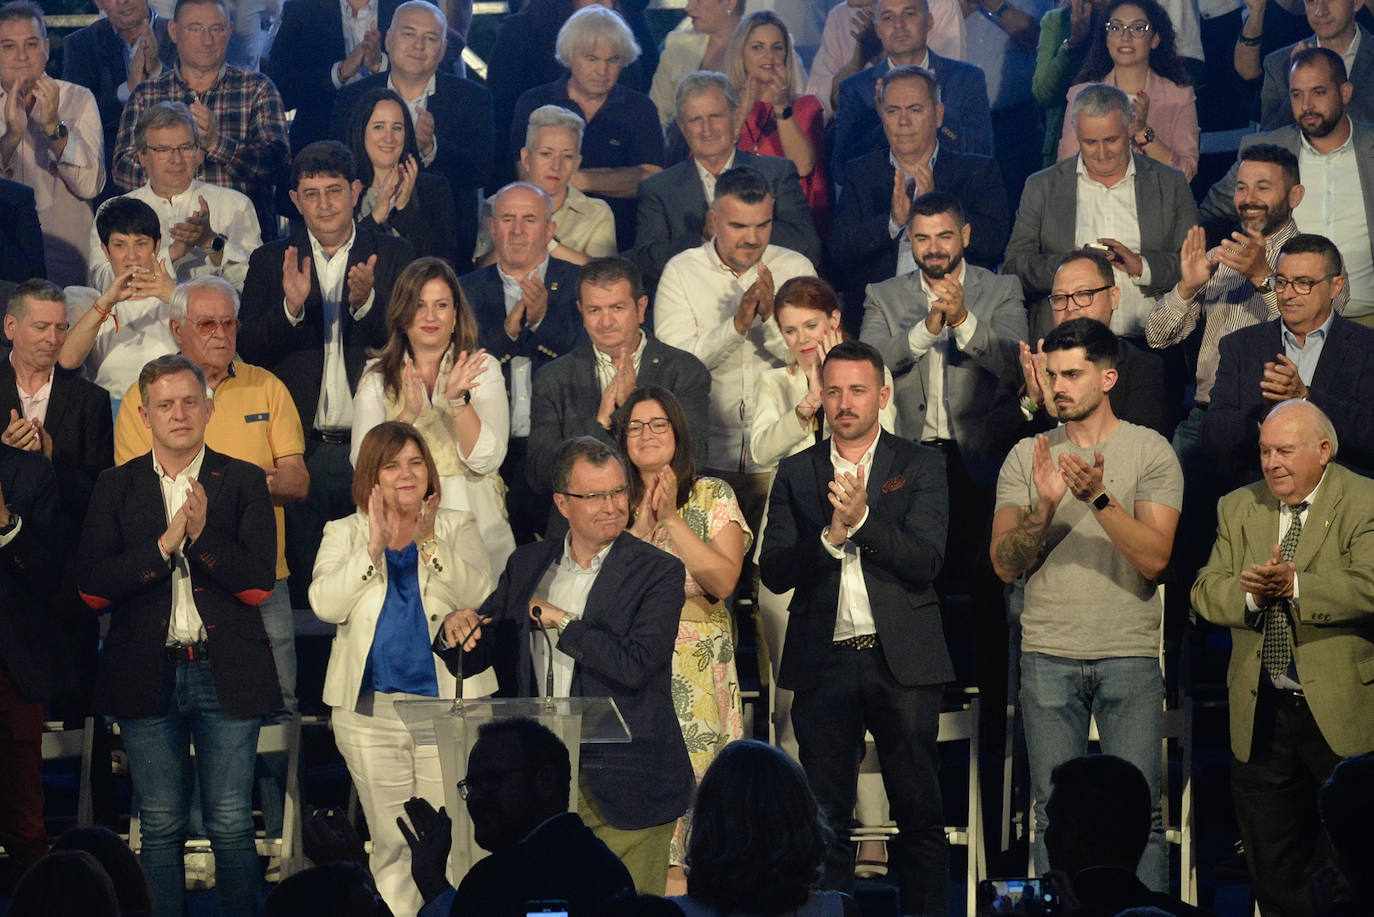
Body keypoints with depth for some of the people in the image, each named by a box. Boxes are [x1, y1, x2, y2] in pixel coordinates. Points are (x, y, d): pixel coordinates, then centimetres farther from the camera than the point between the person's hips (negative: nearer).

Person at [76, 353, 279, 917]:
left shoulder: (244, 482, 5)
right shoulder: (116, 487, 8)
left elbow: (259, 583, -4)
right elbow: (93, 586, -3)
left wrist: (202, 536, -16)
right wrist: (166, 544, -12)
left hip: (224, 674, -1)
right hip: (149, 675, 1)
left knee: (232, 825, 0)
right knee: (160, 828, 5)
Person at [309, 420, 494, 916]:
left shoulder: (457, 529, 10)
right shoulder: (345, 534, 10)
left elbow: (478, 595, -8)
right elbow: (325, 605, -7)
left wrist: (429, 544, -19)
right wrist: (375, 548, -15)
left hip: (448, 703, 0)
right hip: (370, 709, 0)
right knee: (391, 842, 2)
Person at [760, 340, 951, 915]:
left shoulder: (921, 467, 5)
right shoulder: (795, 474, 10)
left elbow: (926, 561, -7)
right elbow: (773, 571, 1)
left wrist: (863, 518, -18)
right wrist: (830, 537, -15)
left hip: (901, 662, -2)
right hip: (823, 662, 2)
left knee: (919, 814, 0)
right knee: (825, 818, 4)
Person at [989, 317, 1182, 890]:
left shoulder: (1149, 451, 2)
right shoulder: (1028, 457, 8)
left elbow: (1154, 558, -8)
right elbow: (1005, 564, 2)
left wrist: (1099, 496, -20)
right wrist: (1046, 504, -15)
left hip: (1129, 654, -2)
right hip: (1049, 656, 2)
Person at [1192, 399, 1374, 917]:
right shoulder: (1238, 508, 12)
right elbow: (1206, 595, 3)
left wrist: (1295, 585, -28)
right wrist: (1250, 592, -17)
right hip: (1261, 717, 5)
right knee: (1272, 871, 10)